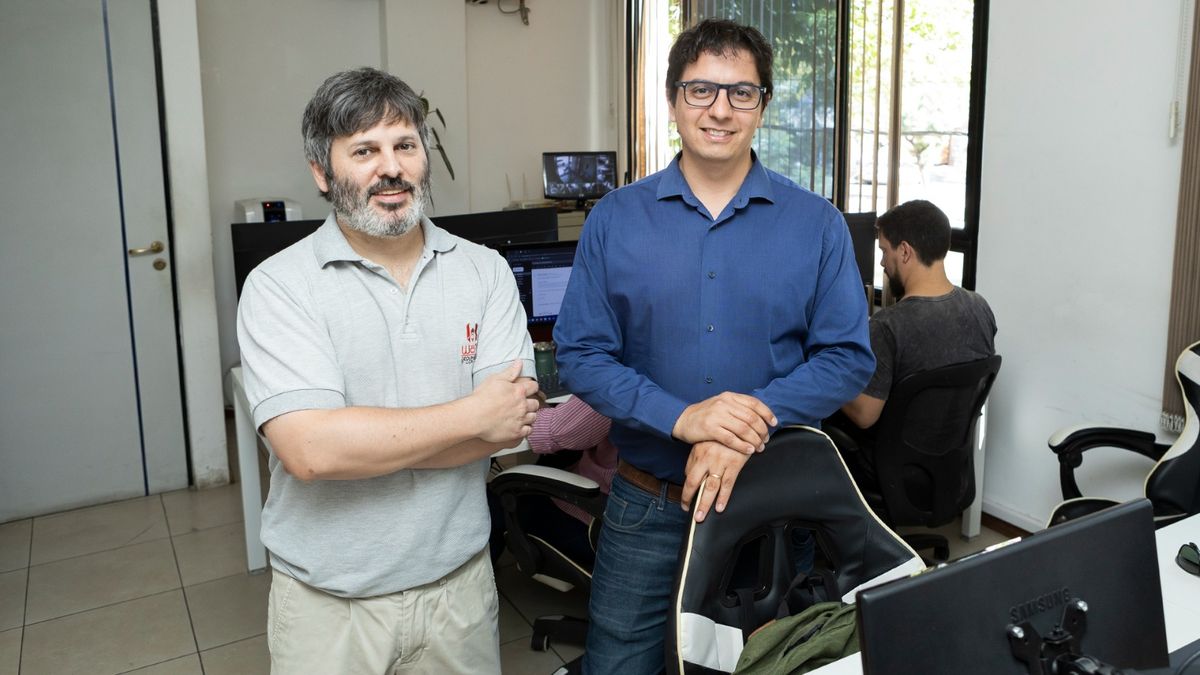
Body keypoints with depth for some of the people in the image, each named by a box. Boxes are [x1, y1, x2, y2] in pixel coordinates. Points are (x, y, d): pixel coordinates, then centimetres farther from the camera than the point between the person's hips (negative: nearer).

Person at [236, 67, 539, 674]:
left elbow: (510, 425, -11)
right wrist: (472, 415, -17)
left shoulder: (484, 271, -3)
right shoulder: (280, 287, -11)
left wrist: (365, 440, -19)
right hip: (327, 601, -2)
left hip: (458, 581, 2)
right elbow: (308, 448, -24)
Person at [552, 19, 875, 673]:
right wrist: (681, 417, -21)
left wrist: (743, 432, -20)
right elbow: (580, 353, -5)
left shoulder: (816, 223, -2)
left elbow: (848, 355, -6)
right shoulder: (614, 219, -2)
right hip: (645, 503, 0)